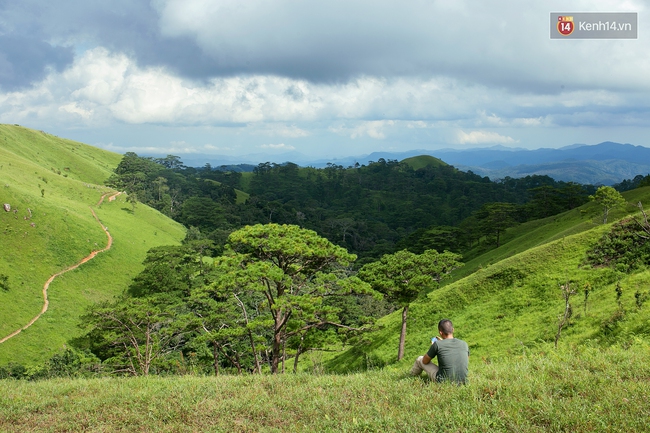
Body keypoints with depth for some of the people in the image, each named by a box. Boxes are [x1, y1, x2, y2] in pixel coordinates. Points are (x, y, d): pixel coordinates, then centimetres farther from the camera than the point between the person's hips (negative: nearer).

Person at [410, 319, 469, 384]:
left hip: (443, 381, -4)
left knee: (420, 359, 18)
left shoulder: (437, 344, -13)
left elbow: (425, 361, 2)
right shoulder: (464, 344, -2)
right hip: (462, 382, 4)